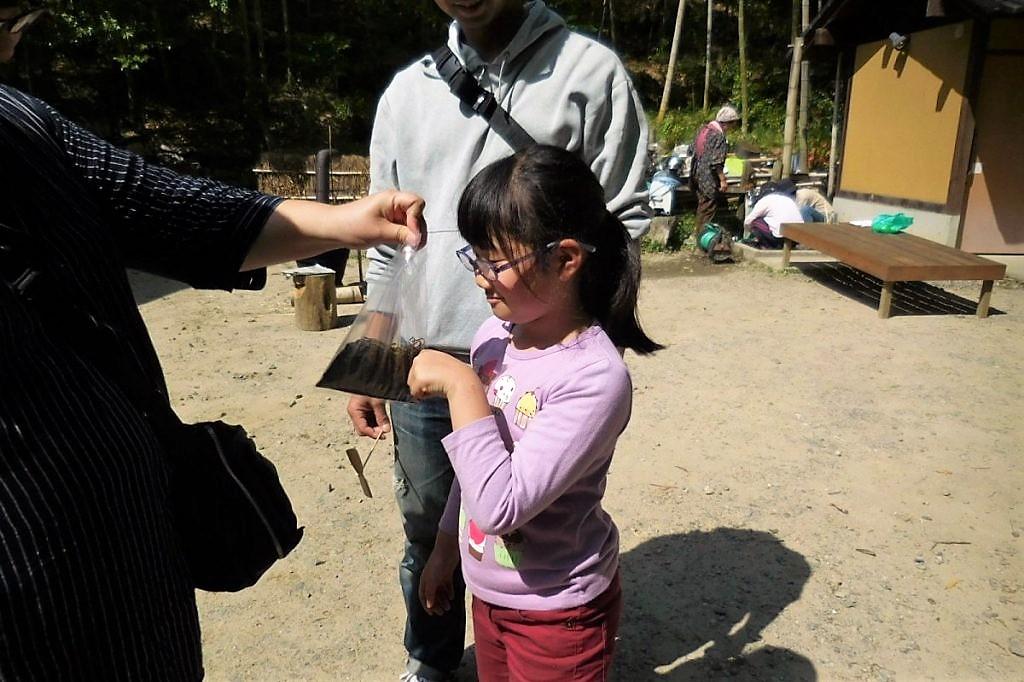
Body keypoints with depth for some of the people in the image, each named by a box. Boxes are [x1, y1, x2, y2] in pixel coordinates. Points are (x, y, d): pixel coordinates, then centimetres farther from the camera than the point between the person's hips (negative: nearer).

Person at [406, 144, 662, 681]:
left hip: (557, 611, -6)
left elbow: (500, 505, -33)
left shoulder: (595, 378, -28)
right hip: (488, 591, 6)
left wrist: (461, 385, -30)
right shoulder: (493, 336, -7)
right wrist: (444, 550, 15)